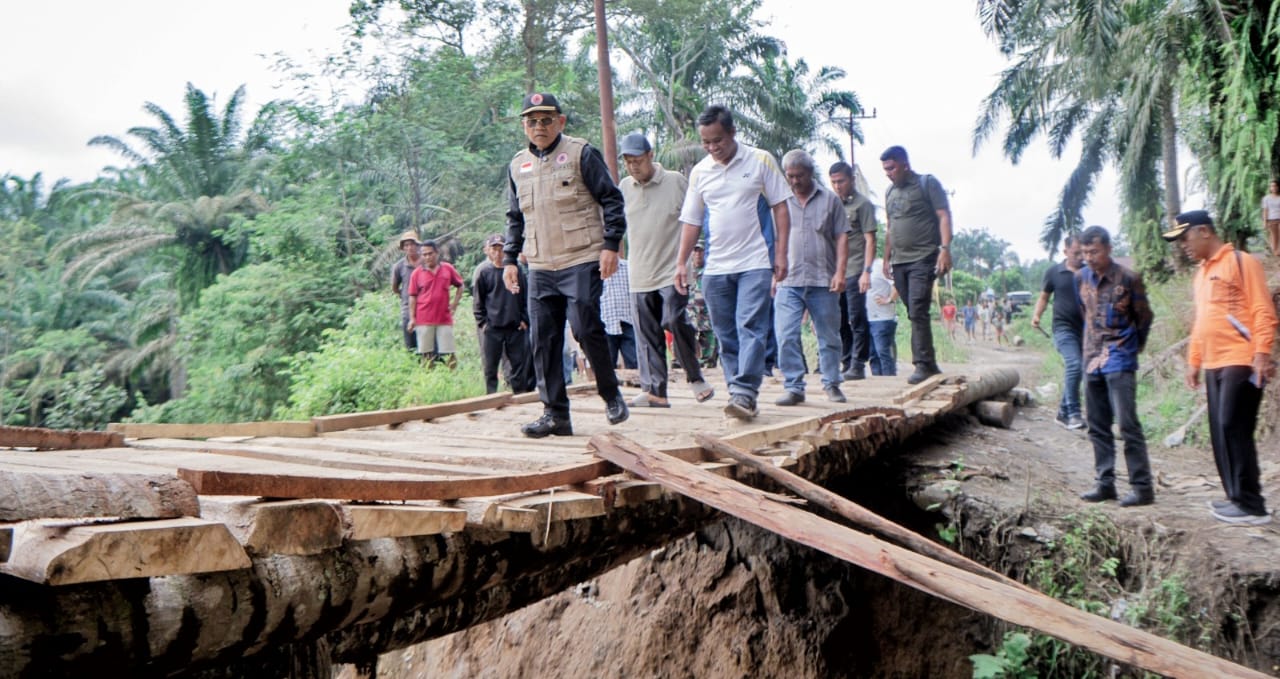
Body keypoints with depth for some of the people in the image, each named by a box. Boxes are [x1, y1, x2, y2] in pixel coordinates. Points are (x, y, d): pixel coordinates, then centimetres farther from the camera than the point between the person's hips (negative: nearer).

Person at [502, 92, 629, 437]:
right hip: (540, 269, 6)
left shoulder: (581, 153, 0)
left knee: (586, 327, -11)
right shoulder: (518, 165, 16)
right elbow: (515, 218, 24)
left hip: (582, 261, -5)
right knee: (543, 340, 2)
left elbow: (611, 199, -2)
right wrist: (509, 258, 16)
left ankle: (612, 395, 11)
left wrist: (611, 244, -10)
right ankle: (555, 413, 9)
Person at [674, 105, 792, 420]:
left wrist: (781, 254, -5)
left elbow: (780, 207, 2)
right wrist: (681, 262, 8)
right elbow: (691, 221, 15)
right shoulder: (699, 172, 10)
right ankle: (741, 395, 14)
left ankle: (744, 392, -15)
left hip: (754, 264, -4)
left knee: (751, 328, -12)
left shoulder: (760, 161, 1)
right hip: (715, 267, 4)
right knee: (726, 336, 6)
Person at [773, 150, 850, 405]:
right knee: (786, 337, -8)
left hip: (823, 281, 0)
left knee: (829, 336, 8)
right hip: (788, 281, 1)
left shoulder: (830, 200, 8)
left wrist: (840, 272, -5)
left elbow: (842, 238, 5)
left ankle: (831, 384, 21)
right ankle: (793, 387, -1)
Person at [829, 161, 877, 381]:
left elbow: (870, 240, -7)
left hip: (854, 271, -6)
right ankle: (846, 363, 17)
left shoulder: (862, 204, -2)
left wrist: (866, 271, -15)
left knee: (857, 319, -6)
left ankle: (858, 365, -1)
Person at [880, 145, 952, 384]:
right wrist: (887, 258, 20)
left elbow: (944, 216, -7)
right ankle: (928, 365, 13)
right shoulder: (890, 192, 19)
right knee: (914, 314, 7)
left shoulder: (927, 183, 0)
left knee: (918, 312, -16)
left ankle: (924, 365, -14)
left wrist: (945, 248, -18)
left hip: (923, 259, -7)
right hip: (899, 262, 7)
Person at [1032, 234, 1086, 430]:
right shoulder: (1054, 272, 2)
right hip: (1064, 327, -4)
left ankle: (1063, 412, 20)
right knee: (1074, 365, -21)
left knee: (1073, 370, 8)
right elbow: (1044, 297, 11)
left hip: (1084, 329, 4)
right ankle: (1073, 413, -15)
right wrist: (1037, 315, -6)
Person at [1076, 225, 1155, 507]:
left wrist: (1133, 347, 11)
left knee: (1127, 423, -10)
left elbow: (1144, 317, 3)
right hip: (1092, 359, 6)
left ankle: (1142, 486, -5)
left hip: (1119, 360, -6)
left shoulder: (1128, 279, -9)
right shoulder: (1080, 278, 7)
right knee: (1097, 426, 9)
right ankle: (1104, 482, 17)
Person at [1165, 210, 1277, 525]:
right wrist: (1193, 361, 19)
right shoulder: (1200, 273, 18)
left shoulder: (1241, 262, -5)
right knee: (1220, 431, 7)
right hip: (1213, 365, 8)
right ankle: (1237, 497, 15)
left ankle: (1252, 505, -5)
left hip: (1241, 362, -8)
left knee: (1234, 428, -10)